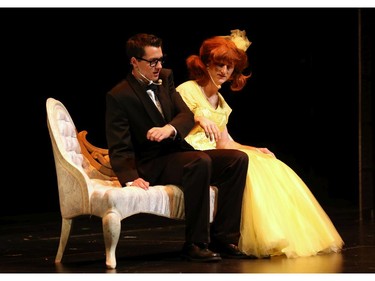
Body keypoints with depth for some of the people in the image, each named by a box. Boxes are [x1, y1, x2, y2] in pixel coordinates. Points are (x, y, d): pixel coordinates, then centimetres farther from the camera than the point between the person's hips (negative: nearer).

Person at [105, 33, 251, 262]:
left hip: (179, 152, 7)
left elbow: (187, 116, 1)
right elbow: (119, 149, -12)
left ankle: (222, 237, -16)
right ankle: (196, 244, -29)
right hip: (152, 166, -7)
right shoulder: (118, 97, -7)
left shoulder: (166, 78, 12)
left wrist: (169, 129, -24)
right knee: (201, 162, -36)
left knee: (238, 159, -13)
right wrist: (131, 178, -32)